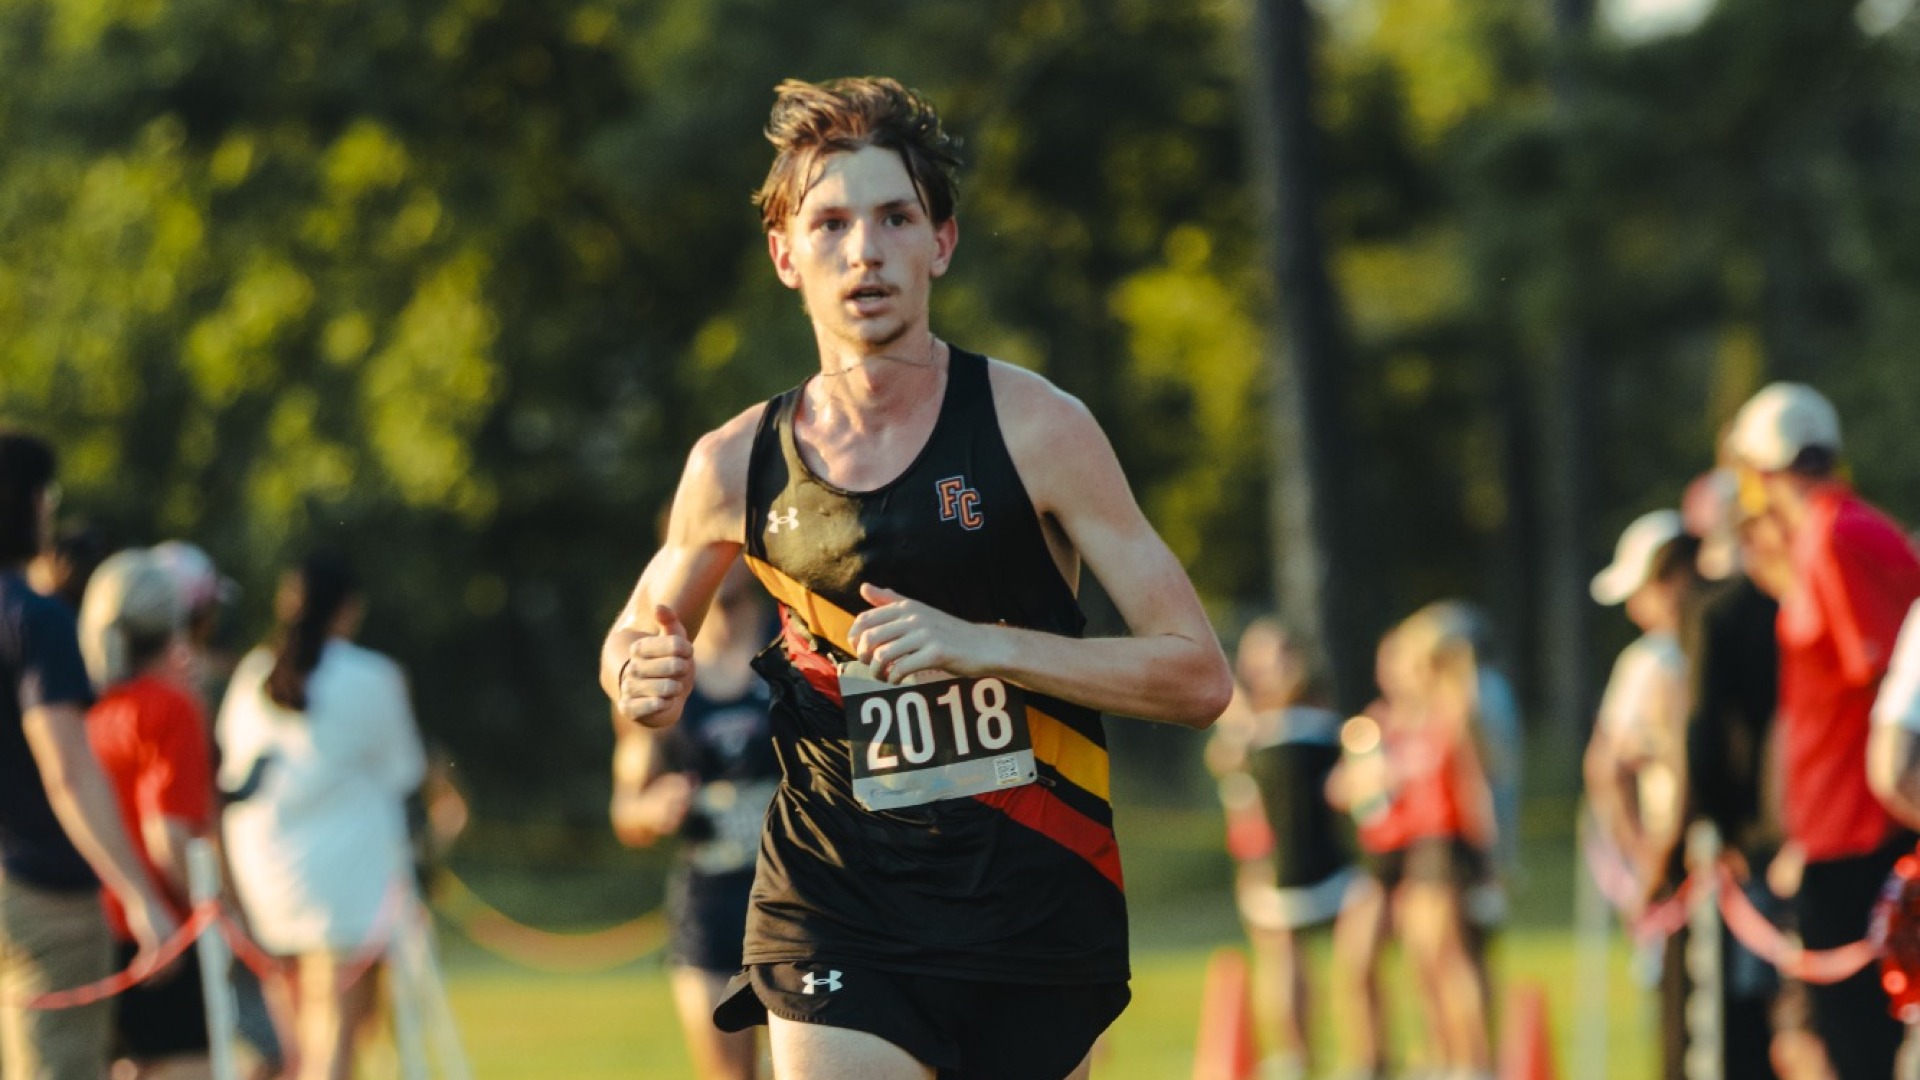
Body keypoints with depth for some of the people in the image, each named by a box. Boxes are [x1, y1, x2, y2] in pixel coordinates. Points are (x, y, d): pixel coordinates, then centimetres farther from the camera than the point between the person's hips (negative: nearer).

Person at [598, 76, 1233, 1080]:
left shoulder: (1034, 428, -7)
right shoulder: (736, 466, 0)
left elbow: (1198, 676, -9)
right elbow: (638, 635, 20)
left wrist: (982, 644, -21)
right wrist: (641, 684, -5)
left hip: (1036, 911, 0)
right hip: (837, 912, 0)